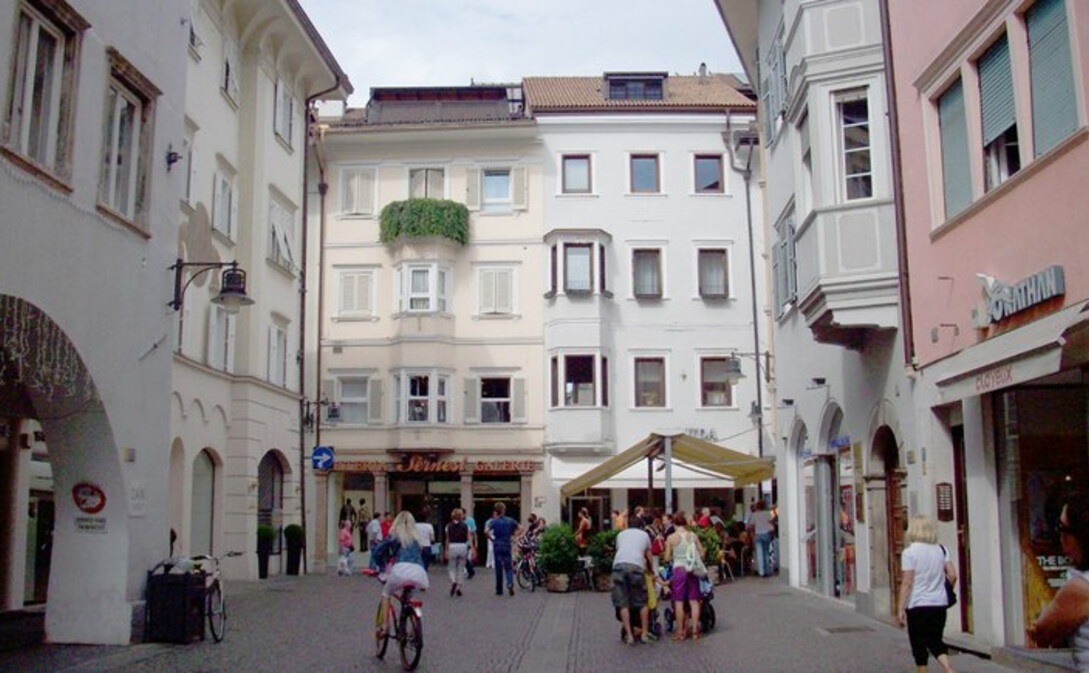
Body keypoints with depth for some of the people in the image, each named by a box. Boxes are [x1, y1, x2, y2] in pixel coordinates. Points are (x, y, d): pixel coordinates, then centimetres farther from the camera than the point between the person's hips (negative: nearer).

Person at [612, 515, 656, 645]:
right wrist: (650, 570, 48)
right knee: (642, 602, 13)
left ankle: (629, 635, 2)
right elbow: (648, 557, 28)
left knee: (623, 603, 5)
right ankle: (645, 633, 16)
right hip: (636, 566, -1)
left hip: (619, 565, 1)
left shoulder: (621, 534, 31)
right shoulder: (644, 535, 26)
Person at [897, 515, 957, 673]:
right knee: (935, 641, 15)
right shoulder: (941, 550, 4)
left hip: (917, 606, -5)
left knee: (919, 646, 7)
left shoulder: (909, 552, -11)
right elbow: (952, 575, 1)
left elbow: (907, 583, -13)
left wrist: (901, 609, -10)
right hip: (939, 604, 5)